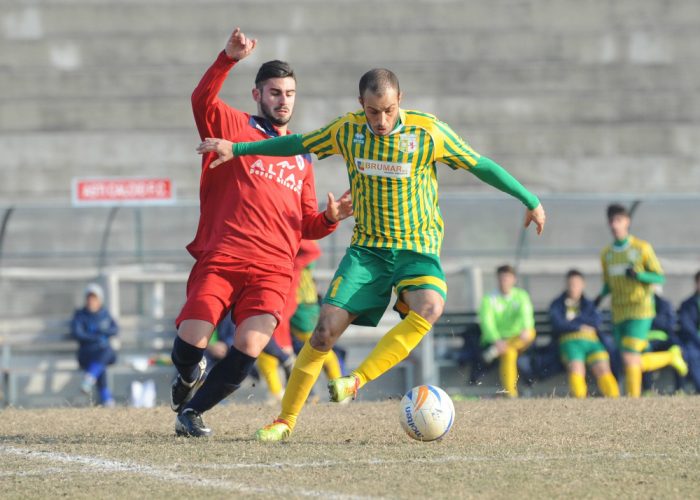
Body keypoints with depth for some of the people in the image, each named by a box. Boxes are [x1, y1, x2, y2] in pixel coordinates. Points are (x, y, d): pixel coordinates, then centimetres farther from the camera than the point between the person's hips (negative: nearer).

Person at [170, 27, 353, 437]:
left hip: (272, 271, 3)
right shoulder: (236, 126, 9)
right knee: (190, 345, -16)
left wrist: (331, 217, 4)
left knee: (248, 352, -17)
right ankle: (190, 376, 22)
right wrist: (229, 60, -28)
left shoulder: (302, 157, 24)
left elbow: (307, 225, 27)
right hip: (221, 260, -3)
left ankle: (192, 411, 6)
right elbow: (203, 100, -13)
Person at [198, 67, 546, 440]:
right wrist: (237, 149, 14)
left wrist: (530, 200, 1)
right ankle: (285, 420, -1)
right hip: (367, 246, 2)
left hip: (418, 246, -2)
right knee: (328, 325, -12)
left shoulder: (429, 132, -11)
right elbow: (299, 144, 13)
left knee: (430, 307, -33)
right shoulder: (348, 130, -3)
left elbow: (481, 165, -1)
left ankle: (358, 379, -26)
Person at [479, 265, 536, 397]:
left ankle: (496, 351, -35)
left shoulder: (521, 296, 6)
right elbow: (487, 322, -14)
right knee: (509, 353, -34)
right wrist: (496, 340, -31)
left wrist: (526, 329, -36)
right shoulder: (489, 299, 0)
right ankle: (510, 393, -34)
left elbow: (526, 313, -13)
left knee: (530, 333, -29)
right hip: (495, 340, -2)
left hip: (517, 340, 2)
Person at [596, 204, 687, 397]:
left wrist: (638, 275, -20)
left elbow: (659, 278, -1)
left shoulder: (642, 248, -2)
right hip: (619, 314, 5)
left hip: (640, 311, -5)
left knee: (630, 356, -19)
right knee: (636, 364, 5)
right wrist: (601, 296, -1)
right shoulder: (606, 254, 12)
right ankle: (671, 356, 30)